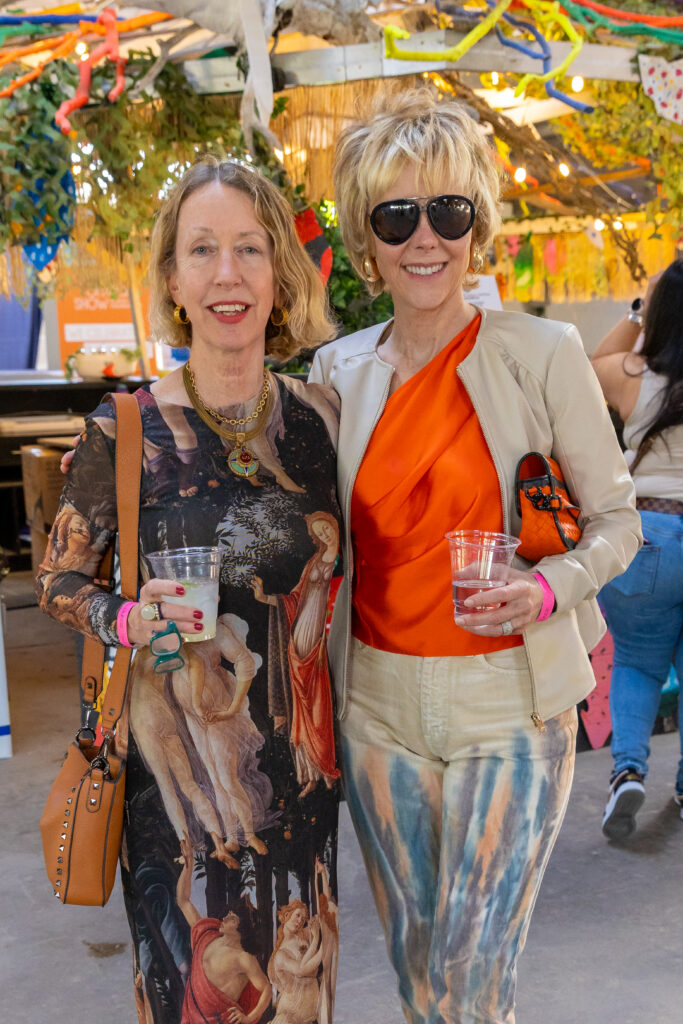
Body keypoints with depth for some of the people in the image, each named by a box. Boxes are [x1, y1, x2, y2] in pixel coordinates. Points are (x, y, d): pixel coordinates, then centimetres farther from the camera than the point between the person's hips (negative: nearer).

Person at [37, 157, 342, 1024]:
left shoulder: (319, 415, -1)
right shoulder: (127, 431, -11)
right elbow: (58, 577, -1)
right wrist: (128, 622, -20)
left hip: (297, 753, 3)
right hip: (178, 753, -3)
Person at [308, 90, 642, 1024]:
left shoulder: (543, 354, -8)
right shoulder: (338, 371, 2)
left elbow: (616, 517, -2)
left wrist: (549, 587, -21)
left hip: (509, 704, -3)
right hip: (377, 701, 4)